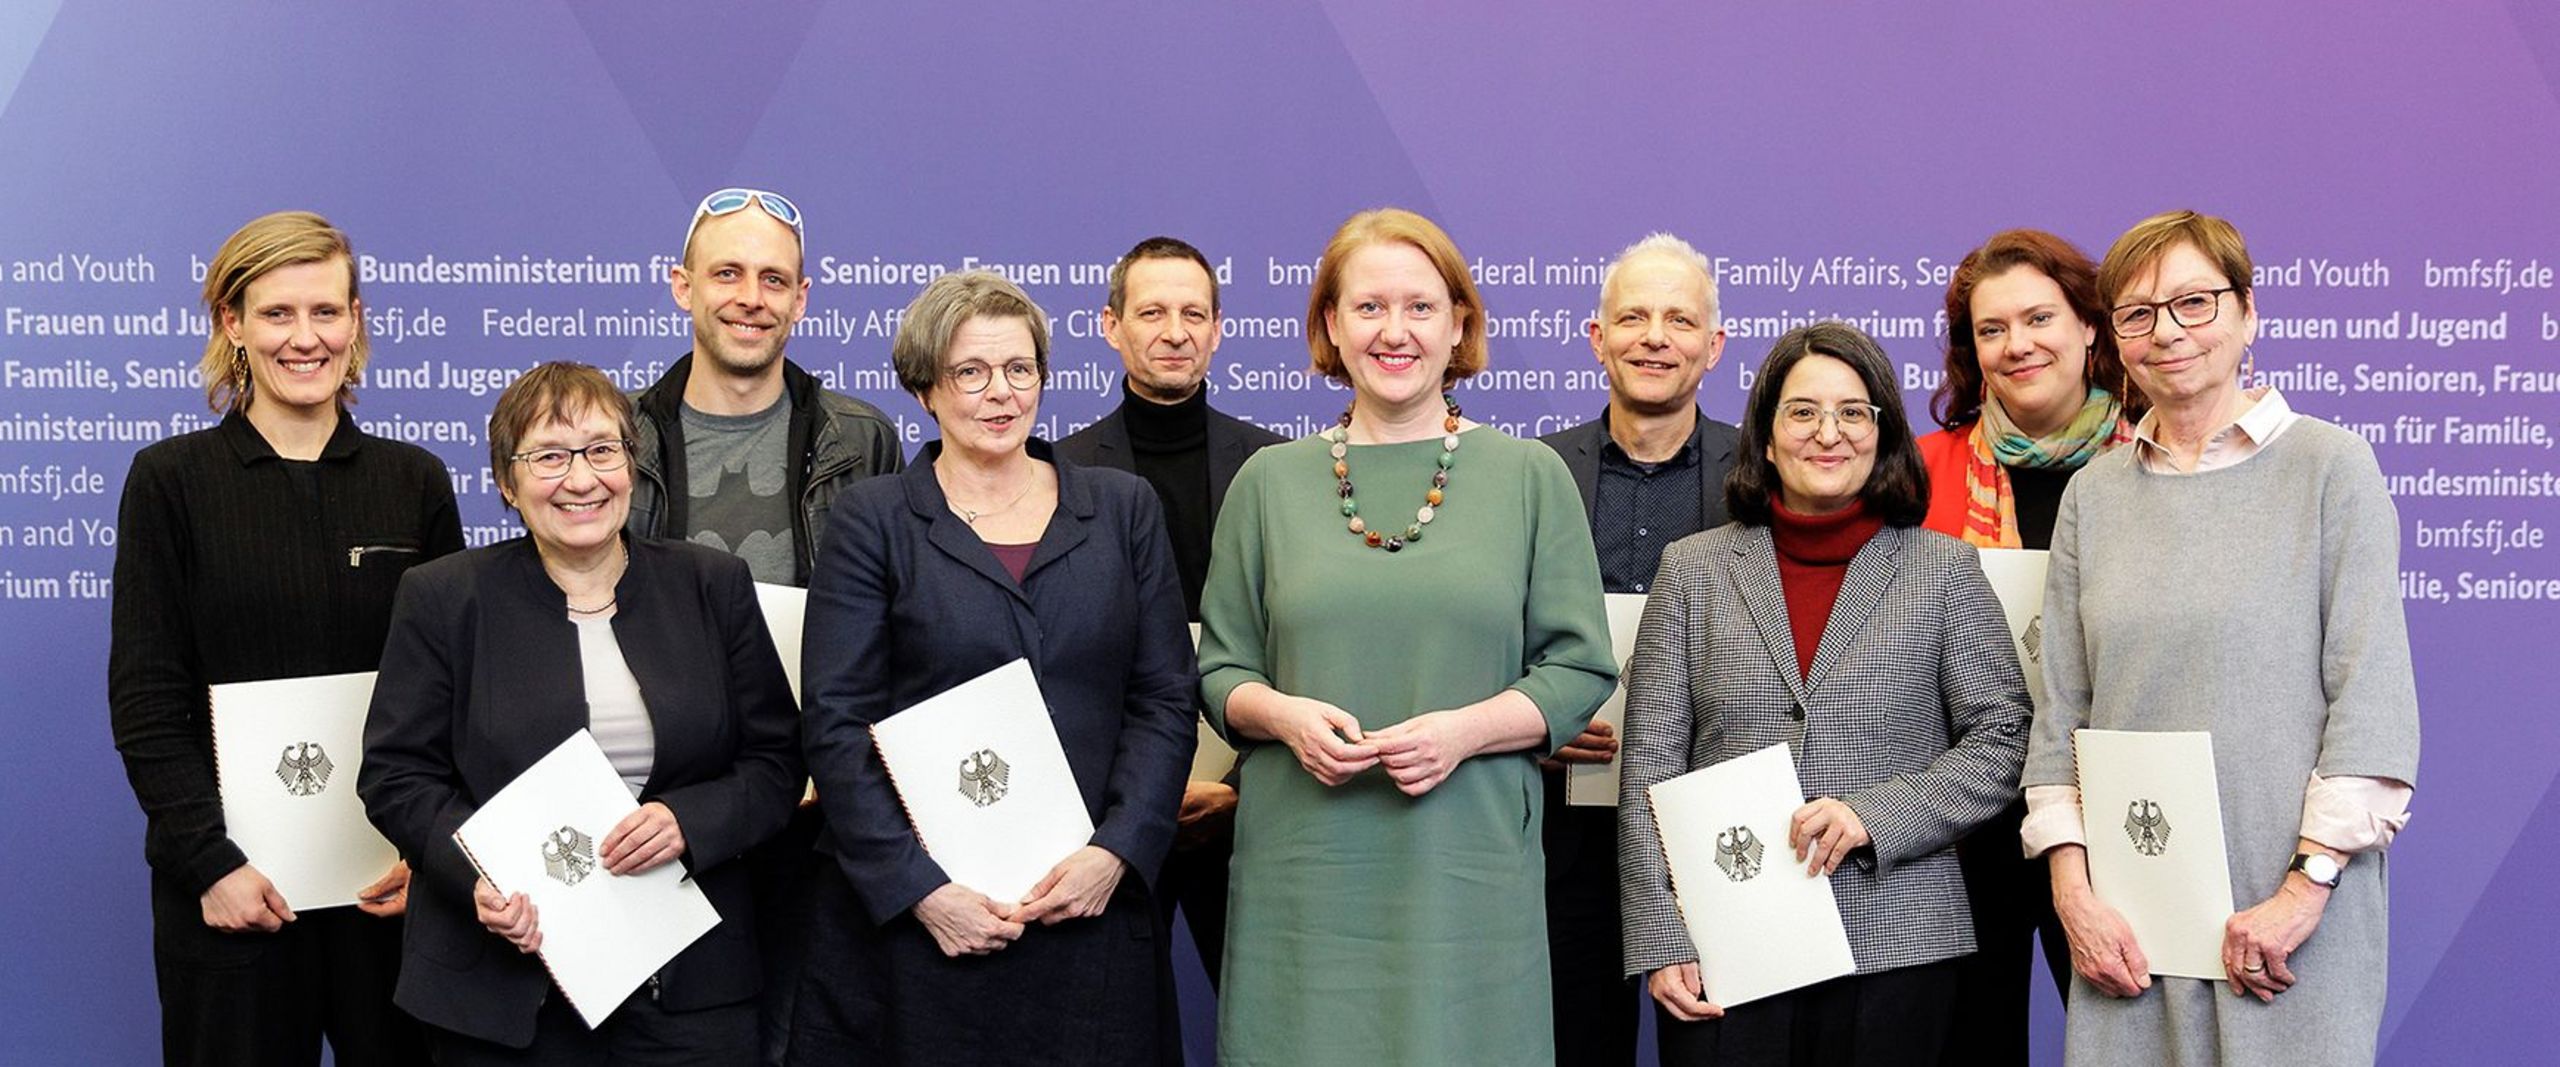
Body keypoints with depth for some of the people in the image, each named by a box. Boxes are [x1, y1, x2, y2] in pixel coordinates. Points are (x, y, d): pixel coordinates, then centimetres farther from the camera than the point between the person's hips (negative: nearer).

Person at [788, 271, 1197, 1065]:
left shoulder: (1123, 509, 10)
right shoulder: (871, 520, 3)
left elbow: (1166, 701, 6)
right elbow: (837, 726, -3)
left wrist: (1116, 852, -8)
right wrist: (919, 888, -12)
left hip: (1090, 909, 2)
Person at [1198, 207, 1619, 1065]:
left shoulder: (1530, 475, 5)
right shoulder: (1270, 480, 9)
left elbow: (1581, 671, 3)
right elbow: (1220, 671, 11)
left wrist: (1466, 729, -13)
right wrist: (1283, 715, -10)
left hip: (1468, 867, -1)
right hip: (1302, 873, 1)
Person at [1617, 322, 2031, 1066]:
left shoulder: (1945, 570, 6)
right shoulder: (1693, 569, 7)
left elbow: (2001, 740, 2)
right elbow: (1650, 768, 4)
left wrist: (1877, 815, -12)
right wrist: (1661, 942, -4)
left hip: (1894, 946, 0)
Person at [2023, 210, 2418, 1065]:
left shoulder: (2330, 466, -1)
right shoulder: (2093, 494, 10)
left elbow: (2371, 696, -6)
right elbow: (2060, 714, 8)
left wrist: (2306, 888, -13)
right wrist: (2072, 891, -2)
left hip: (2293, 909, -3)